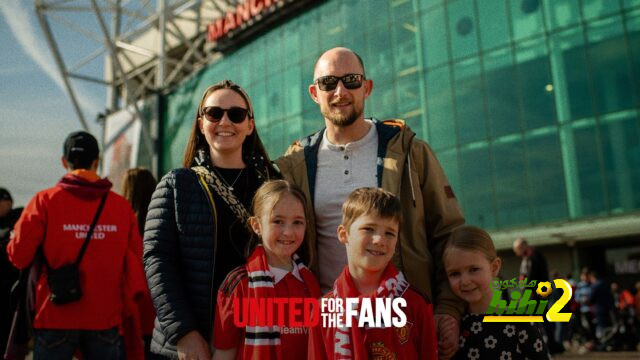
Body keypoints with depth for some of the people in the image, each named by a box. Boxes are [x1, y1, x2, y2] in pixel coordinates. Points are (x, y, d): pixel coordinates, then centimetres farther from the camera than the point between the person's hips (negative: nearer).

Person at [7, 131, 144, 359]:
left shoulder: (45, 201, -8)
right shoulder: (122, 206, -5)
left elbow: (19, 256, -7)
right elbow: (134, 266, -1)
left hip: (57, 317, -1)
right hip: (106, 318, 1)